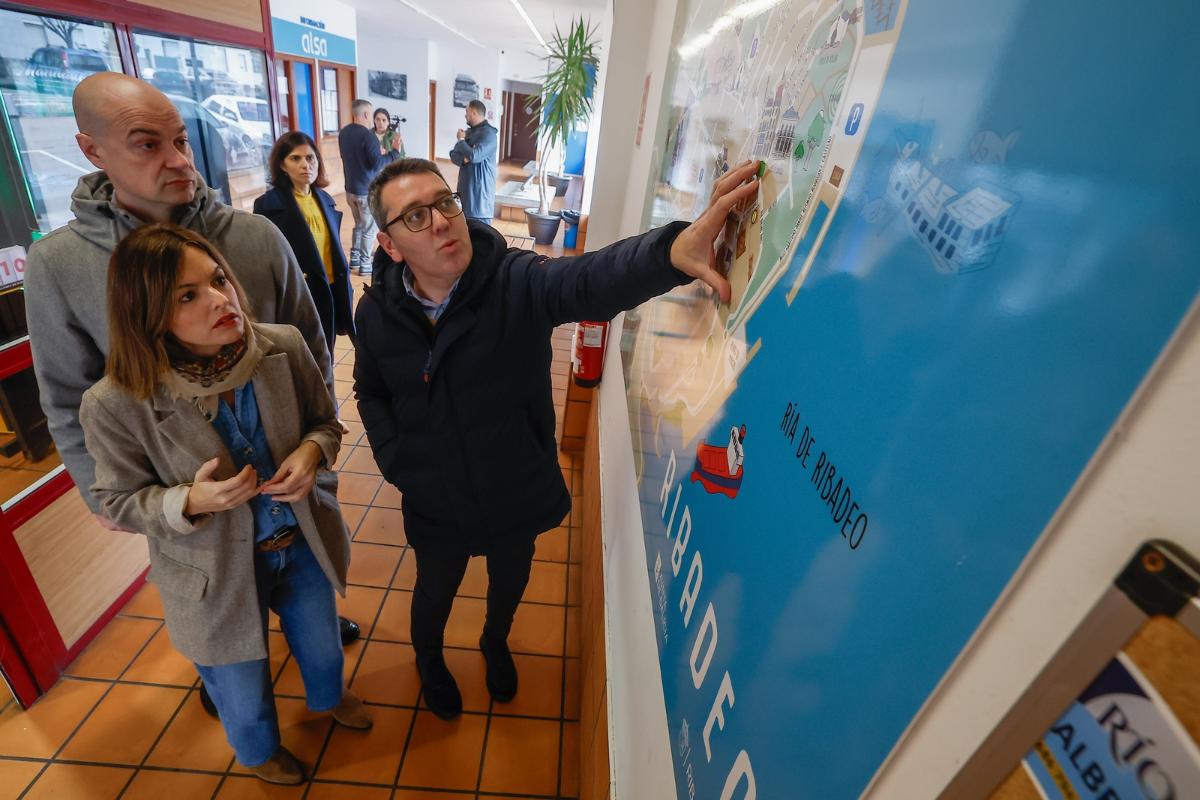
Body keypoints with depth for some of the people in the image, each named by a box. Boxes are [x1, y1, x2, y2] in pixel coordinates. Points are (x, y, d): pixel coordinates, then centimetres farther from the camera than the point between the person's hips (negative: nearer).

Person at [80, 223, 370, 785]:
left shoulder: (284, 346, -19)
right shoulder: (116, 403, -25)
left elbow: (326, 420, -3)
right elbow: (117, 501, -9)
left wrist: (313, 451, -26)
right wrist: (191, 502, -30)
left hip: (304, 542, 3)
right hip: (216, 572, -2)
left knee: (321, 644, 30)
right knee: (243, 693, 25)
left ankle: (328, 696, 68)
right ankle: (259, 750, 62)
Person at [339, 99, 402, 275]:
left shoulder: (343, 133, 6)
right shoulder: (367, 135, -20)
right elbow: (377, 164, -22)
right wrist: (395, 151, -14)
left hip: (350, 188, 8)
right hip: (367, 191, -8)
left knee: (359, 225, 22)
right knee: (370, 228, 5)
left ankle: (354, 259, 27)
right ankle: (365, 264, 11)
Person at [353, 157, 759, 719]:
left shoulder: (519, 282, -25)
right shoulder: (378, 312, -14)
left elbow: (591, 280, -46)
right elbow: (370, 393, 4)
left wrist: (672, 250, -67)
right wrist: (398, 463, -8)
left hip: (517, 495, 0)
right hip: (435, 505, 1)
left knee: (510, 586, 28)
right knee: (435, 593, 28)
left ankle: (495, 644, 66)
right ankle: (428, 660, 65)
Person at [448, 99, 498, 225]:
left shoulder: (488, 133, -11)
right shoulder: (469, 131, 15)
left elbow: (474, 156, -23)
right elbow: (453, 155, 12)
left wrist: (461, 140, -6)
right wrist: (463, 159, -11)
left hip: (480, 187, -8)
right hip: (466, 186, 8)